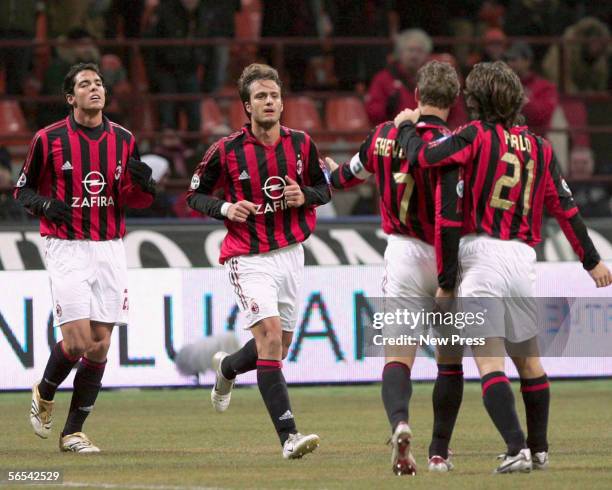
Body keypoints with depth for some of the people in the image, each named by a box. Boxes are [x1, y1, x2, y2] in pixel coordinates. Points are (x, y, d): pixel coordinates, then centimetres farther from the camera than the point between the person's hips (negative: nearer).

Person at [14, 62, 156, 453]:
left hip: (110, 249, 4)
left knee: (100, 345, 0)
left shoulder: (124, 140, 7)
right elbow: (23, 189, 7)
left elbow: (134, 199, 13)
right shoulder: (49, 139, -3)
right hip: (67, 248, -4)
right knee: (78, 341, -13)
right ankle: (44, 394, 18)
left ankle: (73, 432, 11)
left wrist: (142, 185, -10)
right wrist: (45, 204, -14)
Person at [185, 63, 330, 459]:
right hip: (248, 259, -5)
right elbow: (195, 194, 4)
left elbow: (324, 188, 13)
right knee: (270, 333, -21)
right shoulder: (227, 150, -7)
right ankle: (289, 436, -25)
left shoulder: (301, 144, 1)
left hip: (291, 254, 5)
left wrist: (304, 196, -10)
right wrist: (225, 208, -16)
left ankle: (227, 367, 48)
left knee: (279, 346, 12)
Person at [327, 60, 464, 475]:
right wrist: (448, 282, -20)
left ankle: (399, 422, -30)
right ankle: (440, 453, 15)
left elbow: (352, 174, 21)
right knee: (450, 359, 13)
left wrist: (332, 176, 46)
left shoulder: (384, 136, 1)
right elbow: (449, 217, -22)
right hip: (440, 258, -2)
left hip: (401, 254, 2)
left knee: (397, 355, 0)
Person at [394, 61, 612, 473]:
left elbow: (420, 157, -10)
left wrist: (407, 125, 11)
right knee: (529, 358, 20)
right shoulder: (540, 148, 10)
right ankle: (539, 448, 28)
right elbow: (565, 208, 11)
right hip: (524, 258, 5)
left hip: (481, 254, -5)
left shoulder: (477, 137, -3)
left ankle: (518, 448, -22)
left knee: (489, 360, -8)